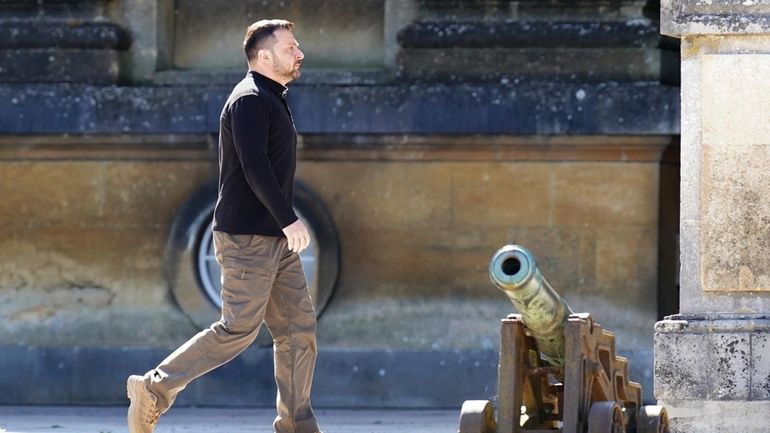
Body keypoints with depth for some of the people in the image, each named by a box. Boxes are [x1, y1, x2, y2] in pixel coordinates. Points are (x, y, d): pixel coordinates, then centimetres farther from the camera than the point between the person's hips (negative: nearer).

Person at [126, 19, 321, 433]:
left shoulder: (271, 100, 18)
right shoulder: (250, 99, -13)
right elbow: (255, 167, -23)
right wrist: (288, 219, -24)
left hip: (274, 240, 10)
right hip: (248, 238, -10)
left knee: (298, 327, 5)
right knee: (238, 328, -9)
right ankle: (154, 389, -2)